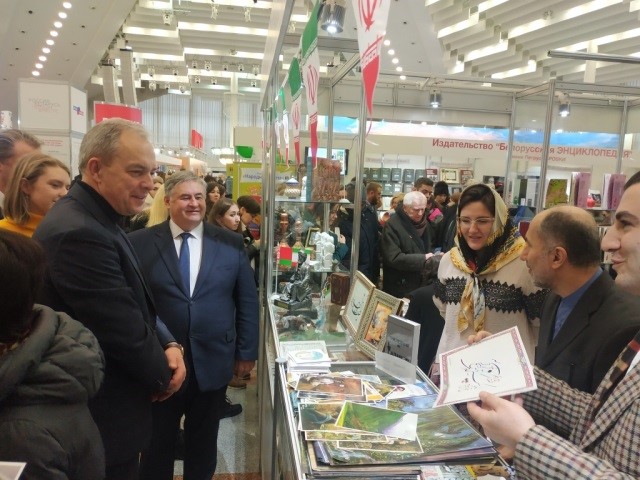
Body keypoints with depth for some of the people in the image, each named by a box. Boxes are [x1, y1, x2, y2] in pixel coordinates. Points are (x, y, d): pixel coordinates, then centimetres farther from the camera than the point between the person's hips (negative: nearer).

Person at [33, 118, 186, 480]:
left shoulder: (97, 220, 6)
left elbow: (135, 302, 10)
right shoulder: (79, 233, -28)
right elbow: (124, 331, -26)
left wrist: (168, 344, -6)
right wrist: (162, 377, -8)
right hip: (104, 419, -10)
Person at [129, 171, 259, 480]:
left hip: (213, 362, 2)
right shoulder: (140, 243, -5)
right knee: (157, 445, 19)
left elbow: (247, 301, 2)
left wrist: (246, 352, 1)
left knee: (203, 444, 20)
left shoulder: (231, 243, -1)